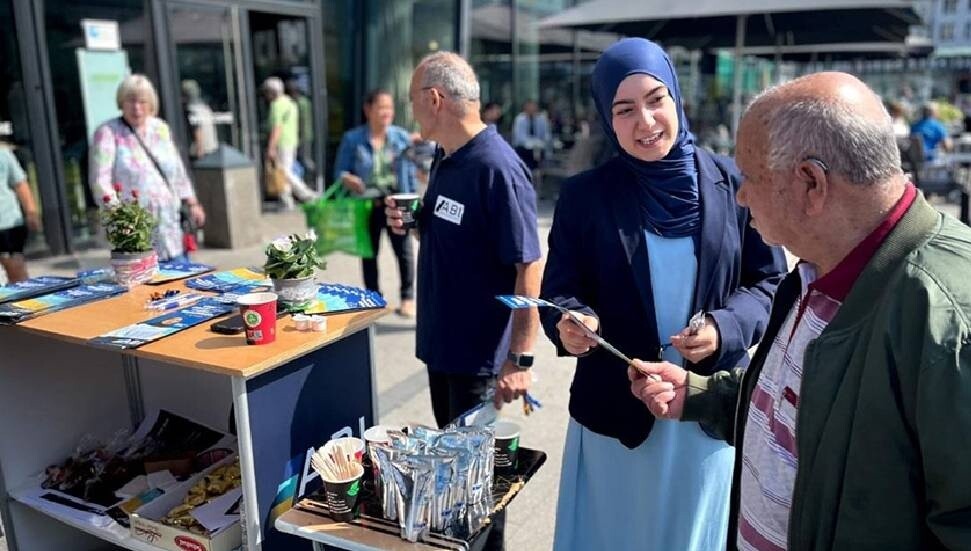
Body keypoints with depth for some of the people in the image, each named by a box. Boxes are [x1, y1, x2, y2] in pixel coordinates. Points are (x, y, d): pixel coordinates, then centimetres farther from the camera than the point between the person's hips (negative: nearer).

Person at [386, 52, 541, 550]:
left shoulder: (497, 168, -22)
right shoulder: (445, 159, 5)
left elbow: (527, 268, -23)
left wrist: (520, 359, -23)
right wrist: (412, 224, -3)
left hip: (480, 350, -9)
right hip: (441, 339, 9)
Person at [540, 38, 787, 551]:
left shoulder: (733, 183, -4)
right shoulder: (583, 194, -5)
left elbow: (770, 282, 0)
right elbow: (559, 292, -4)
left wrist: (725, 329, -18)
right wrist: (570, 322, -26)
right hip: (615, 410, 0)